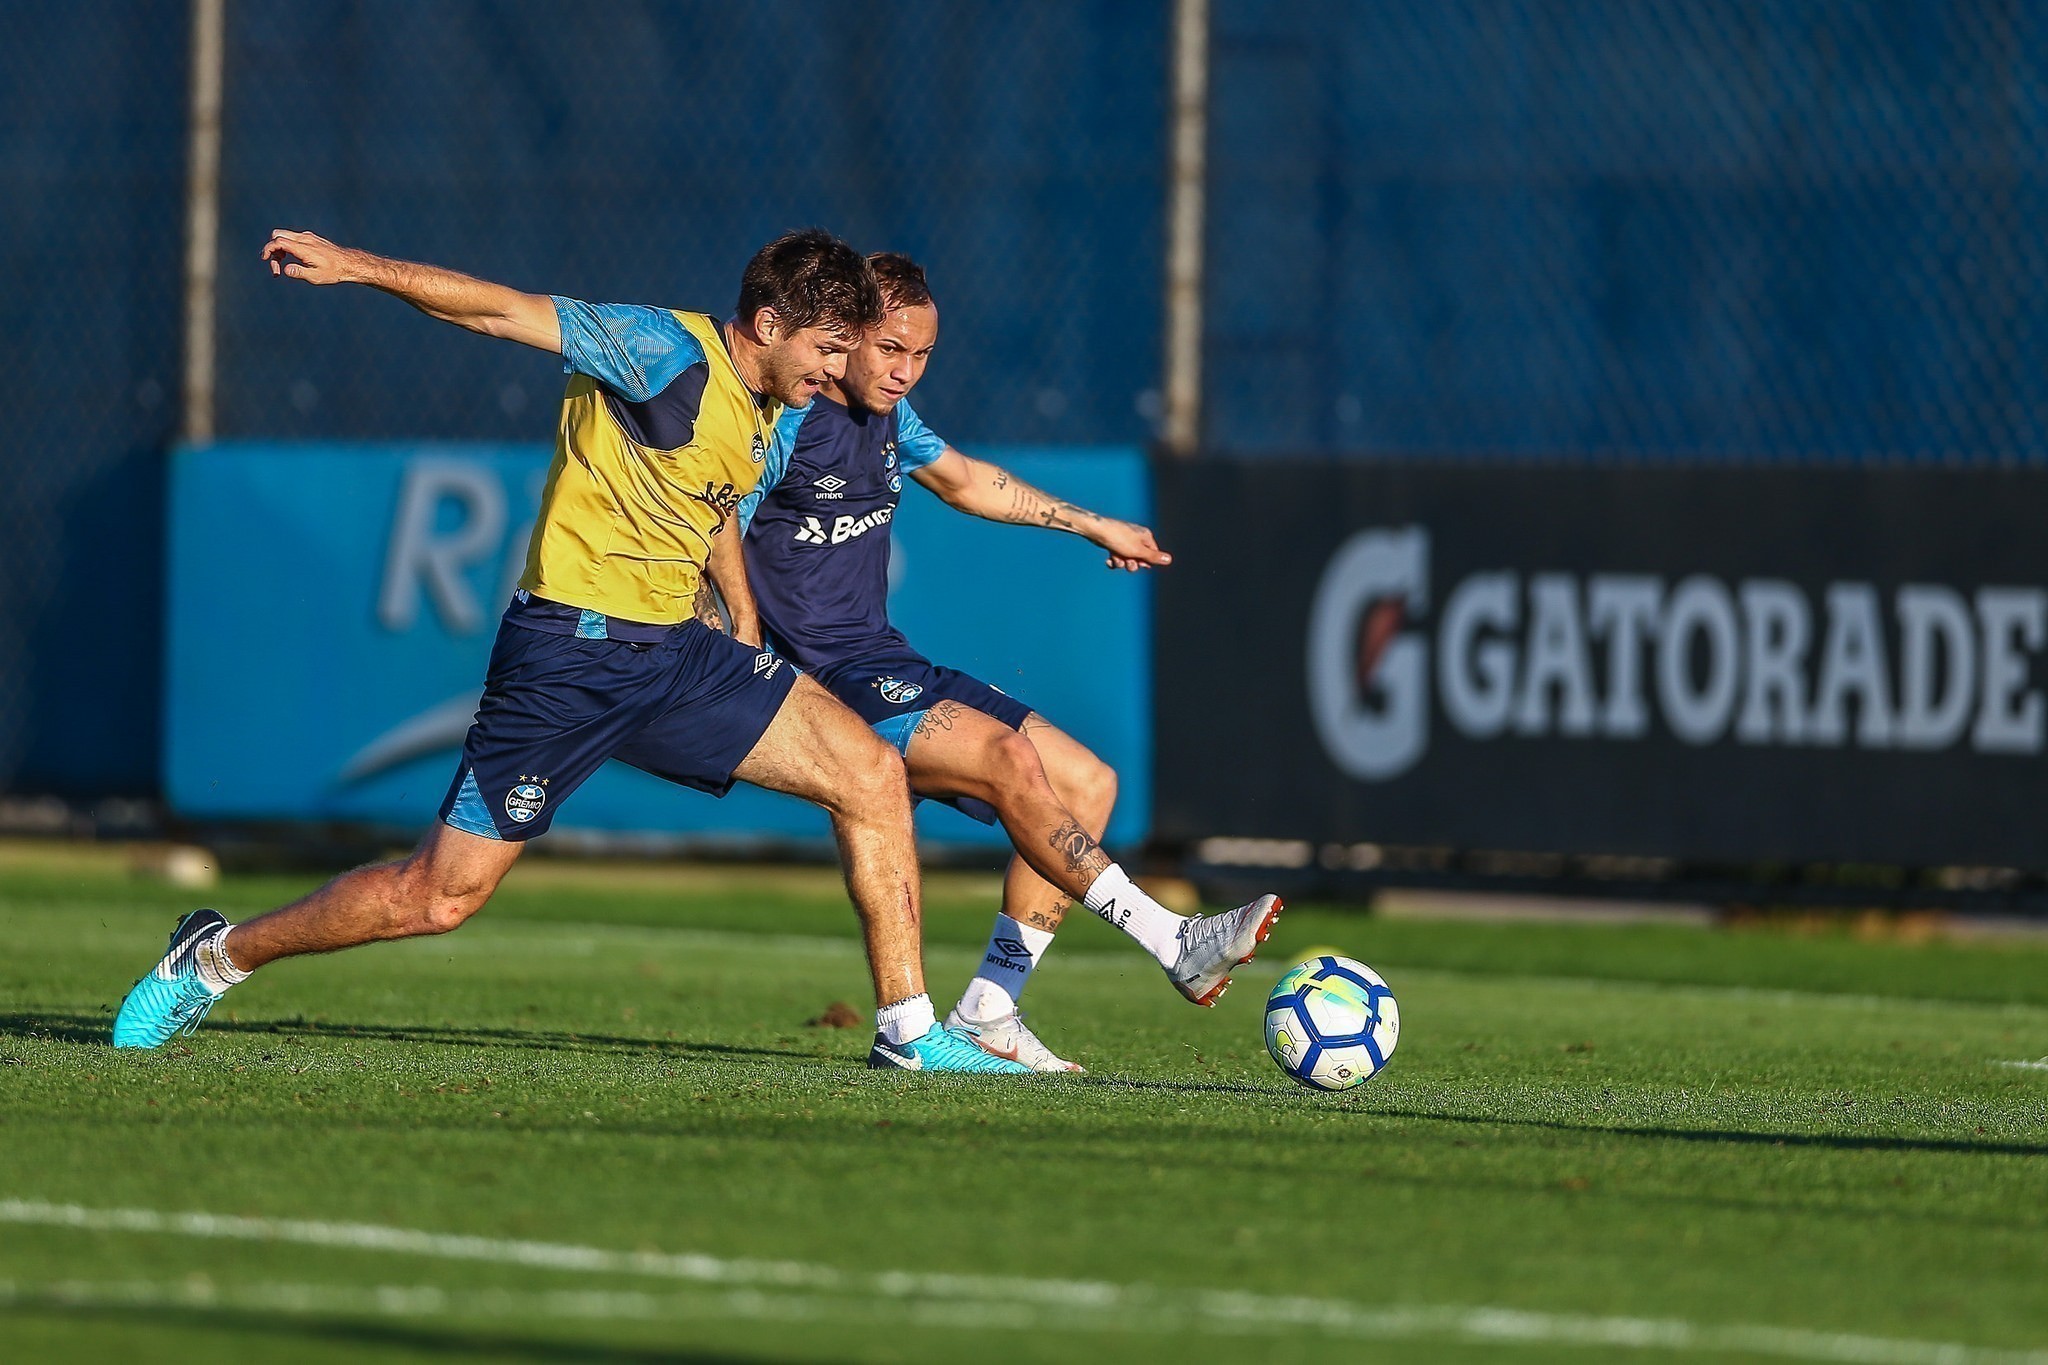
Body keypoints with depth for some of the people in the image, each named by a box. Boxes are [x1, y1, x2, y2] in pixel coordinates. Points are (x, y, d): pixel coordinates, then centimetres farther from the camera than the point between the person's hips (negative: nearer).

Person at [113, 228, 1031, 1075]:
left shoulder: (765, 417, 9)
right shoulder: (663, 353, -16)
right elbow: (502, 311, -18)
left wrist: (750, 660, 26)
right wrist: (352, 267, -24)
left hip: (675, 655, 8)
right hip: (567, 652, -8)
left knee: (872, 775, -5)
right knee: (440, 895, -4)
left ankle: (907, 1029, 3)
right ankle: (216, 956, 17)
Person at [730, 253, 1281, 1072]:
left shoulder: (887, 414, 12)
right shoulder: (786, 422, -14)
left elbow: (961, 479, 31)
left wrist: (1092, 526, 37)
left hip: (890, 666, 10)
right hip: (827, 685, -10)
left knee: (1086, 783, 4)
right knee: (1010, 760, -28)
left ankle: (986, 1016, 1)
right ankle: (1173, 943, -31)